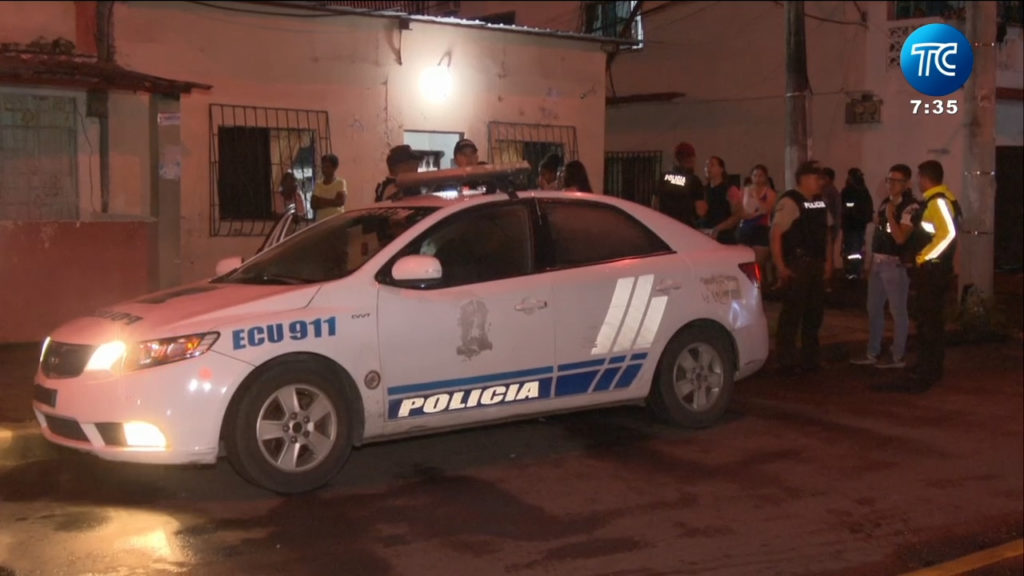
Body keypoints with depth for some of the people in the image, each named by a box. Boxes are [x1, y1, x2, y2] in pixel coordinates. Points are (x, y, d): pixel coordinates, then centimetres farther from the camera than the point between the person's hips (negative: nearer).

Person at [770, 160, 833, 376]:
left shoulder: (820, 202, 14)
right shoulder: (789, 201, -12)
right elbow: (775, 234, -16)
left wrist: (828, 261, 14)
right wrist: (780, 267, -19)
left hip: (816, 264, 8)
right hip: (796, 265, -8)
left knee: (814, 313, 14)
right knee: (792, 314, -4)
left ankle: (811, 359, 26)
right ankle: (787, 363, 5)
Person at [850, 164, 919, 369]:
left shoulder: (911, 207, -13)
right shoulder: (885, 203, 14)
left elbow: (900, 238, -22)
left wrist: (890, 216, -21)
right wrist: (871, 261, 16)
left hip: (895, 264, -9)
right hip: (878, 262, 9)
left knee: (897, 311, 0)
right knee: (873, 309, 14)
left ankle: (897, 357, 9)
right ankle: (872, 353, 23)